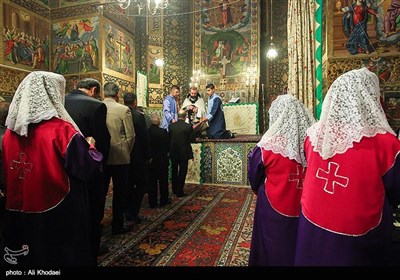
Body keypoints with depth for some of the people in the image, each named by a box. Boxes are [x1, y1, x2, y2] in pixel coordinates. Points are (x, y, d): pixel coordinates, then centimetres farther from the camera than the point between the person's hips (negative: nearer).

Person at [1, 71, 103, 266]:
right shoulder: (61, 129, -20)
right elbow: (88, 170, -18)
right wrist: (90, 147, -1)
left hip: (19, 212, 6)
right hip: (59, 214, -6)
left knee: (29, 256, 24)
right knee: (64, 254, 15)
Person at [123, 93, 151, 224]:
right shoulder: (138, 115, -14)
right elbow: (144, 137, -15)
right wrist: (148, 156, -6)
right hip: (137, 156, -6)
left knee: (128, 184, 17)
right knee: (141, 184, 7)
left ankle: (128, 212, 25)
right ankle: (132, 212, 3)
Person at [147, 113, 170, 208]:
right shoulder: (163, 132, -16)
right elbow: (168, 146, -9)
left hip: (151, 160, 2)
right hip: (162, 160, -2)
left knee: (152, 182, 11)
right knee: (163, 181, 13)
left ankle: (152, 202, 18)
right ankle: (164, 200, 24)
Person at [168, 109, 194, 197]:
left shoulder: (171, 126, -5)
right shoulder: (188, 127, -13)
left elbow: (169, 139, 2)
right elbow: (191, 139, -6)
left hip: (173, 153, 3)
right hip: (184, 153, -3)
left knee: (174, 172, 18)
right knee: (182, 173, 7)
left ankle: (175, 190, 30)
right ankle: (179, 192, 11)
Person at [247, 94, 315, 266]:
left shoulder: (268, 146, -20)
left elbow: (254, 179, -4)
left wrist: (260, 190, 17)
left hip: (274, 208, -3)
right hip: (305, 209, 3)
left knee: (274, 251, 19)